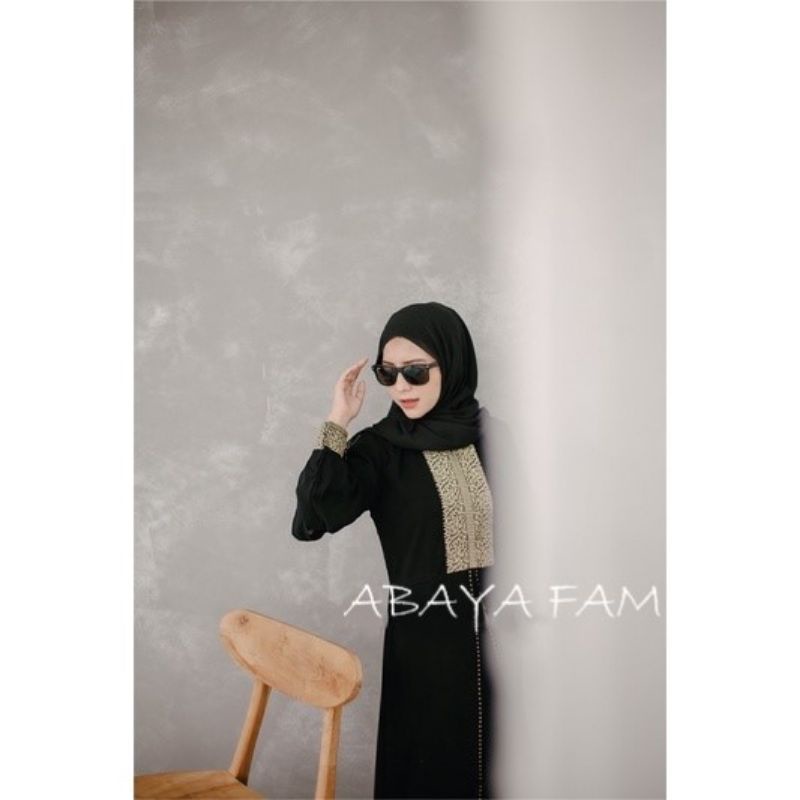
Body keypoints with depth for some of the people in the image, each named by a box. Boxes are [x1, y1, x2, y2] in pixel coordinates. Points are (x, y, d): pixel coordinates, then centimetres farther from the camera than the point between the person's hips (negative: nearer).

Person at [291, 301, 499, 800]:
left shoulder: (488, 435, 0)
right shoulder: (380, 449, -8)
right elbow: (312, 519, -23)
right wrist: (338, 424, -21)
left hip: (495, 635, 3)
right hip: (425, 641, -3)